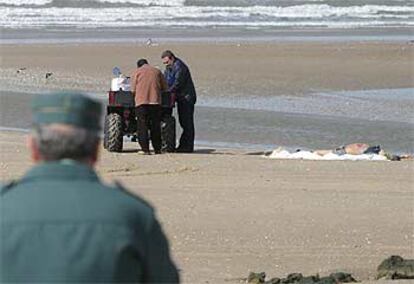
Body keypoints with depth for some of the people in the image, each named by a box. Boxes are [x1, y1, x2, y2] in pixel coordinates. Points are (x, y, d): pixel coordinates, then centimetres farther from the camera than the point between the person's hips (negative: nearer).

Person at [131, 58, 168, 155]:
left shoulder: (137, 72, 9)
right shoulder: (157, 71, 15)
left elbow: (133, 90, 4)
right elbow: (164, 87, 15)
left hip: (141, 101, -2)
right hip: (155, 101, 2)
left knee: (142, 126, 0)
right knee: (155, 126, 8)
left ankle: (145, 149, -6)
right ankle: (157, 149, 10)